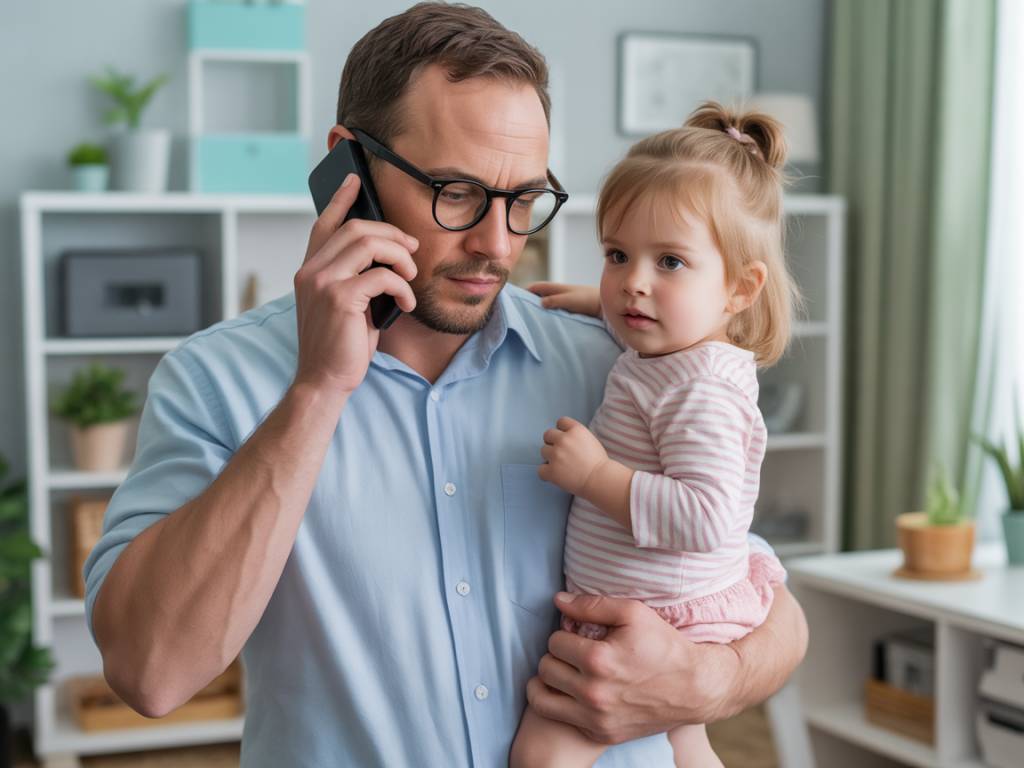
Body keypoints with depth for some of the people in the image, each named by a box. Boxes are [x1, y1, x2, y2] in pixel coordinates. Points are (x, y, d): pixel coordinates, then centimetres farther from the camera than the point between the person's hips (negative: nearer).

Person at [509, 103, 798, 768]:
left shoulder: (702, 390, -27)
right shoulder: (657, 354, 3)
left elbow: (705, 517, -35)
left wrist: (596, 476, -31)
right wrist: (597, 302, 18)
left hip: (663, 627, -11)